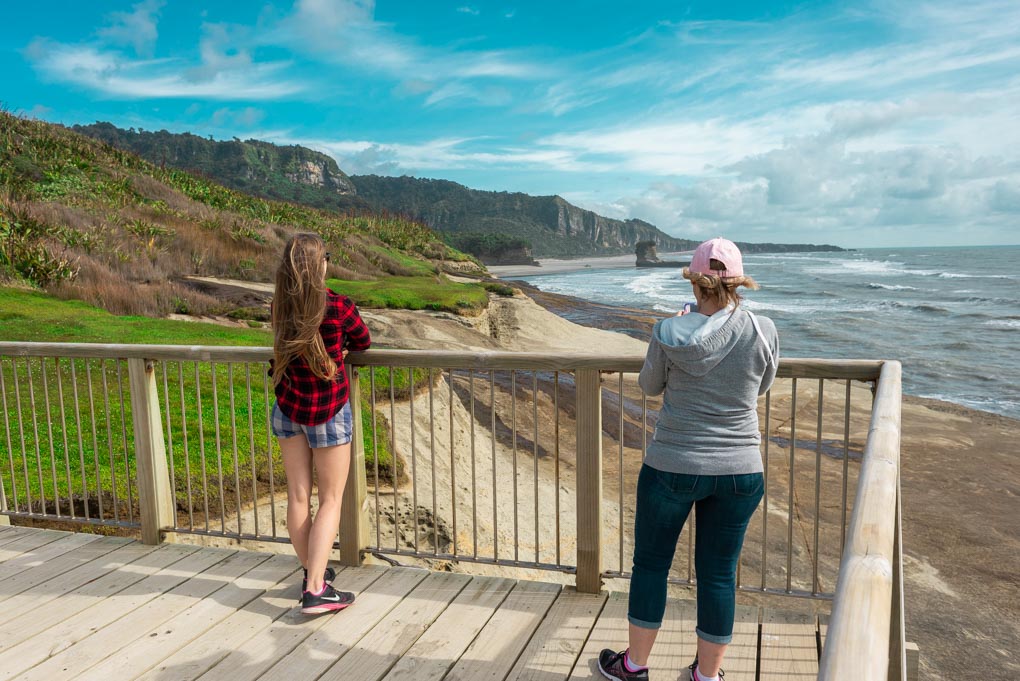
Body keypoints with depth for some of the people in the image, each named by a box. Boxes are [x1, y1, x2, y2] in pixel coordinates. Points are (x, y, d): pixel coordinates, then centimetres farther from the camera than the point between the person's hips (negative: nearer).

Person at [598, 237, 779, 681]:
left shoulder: (670, 334, -13)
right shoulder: (764, 333, -7)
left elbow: (649, 386, 5)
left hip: (673, 466, -2)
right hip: (740, 470, 2)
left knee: (651, 562, 15)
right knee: (719, 572, 15)